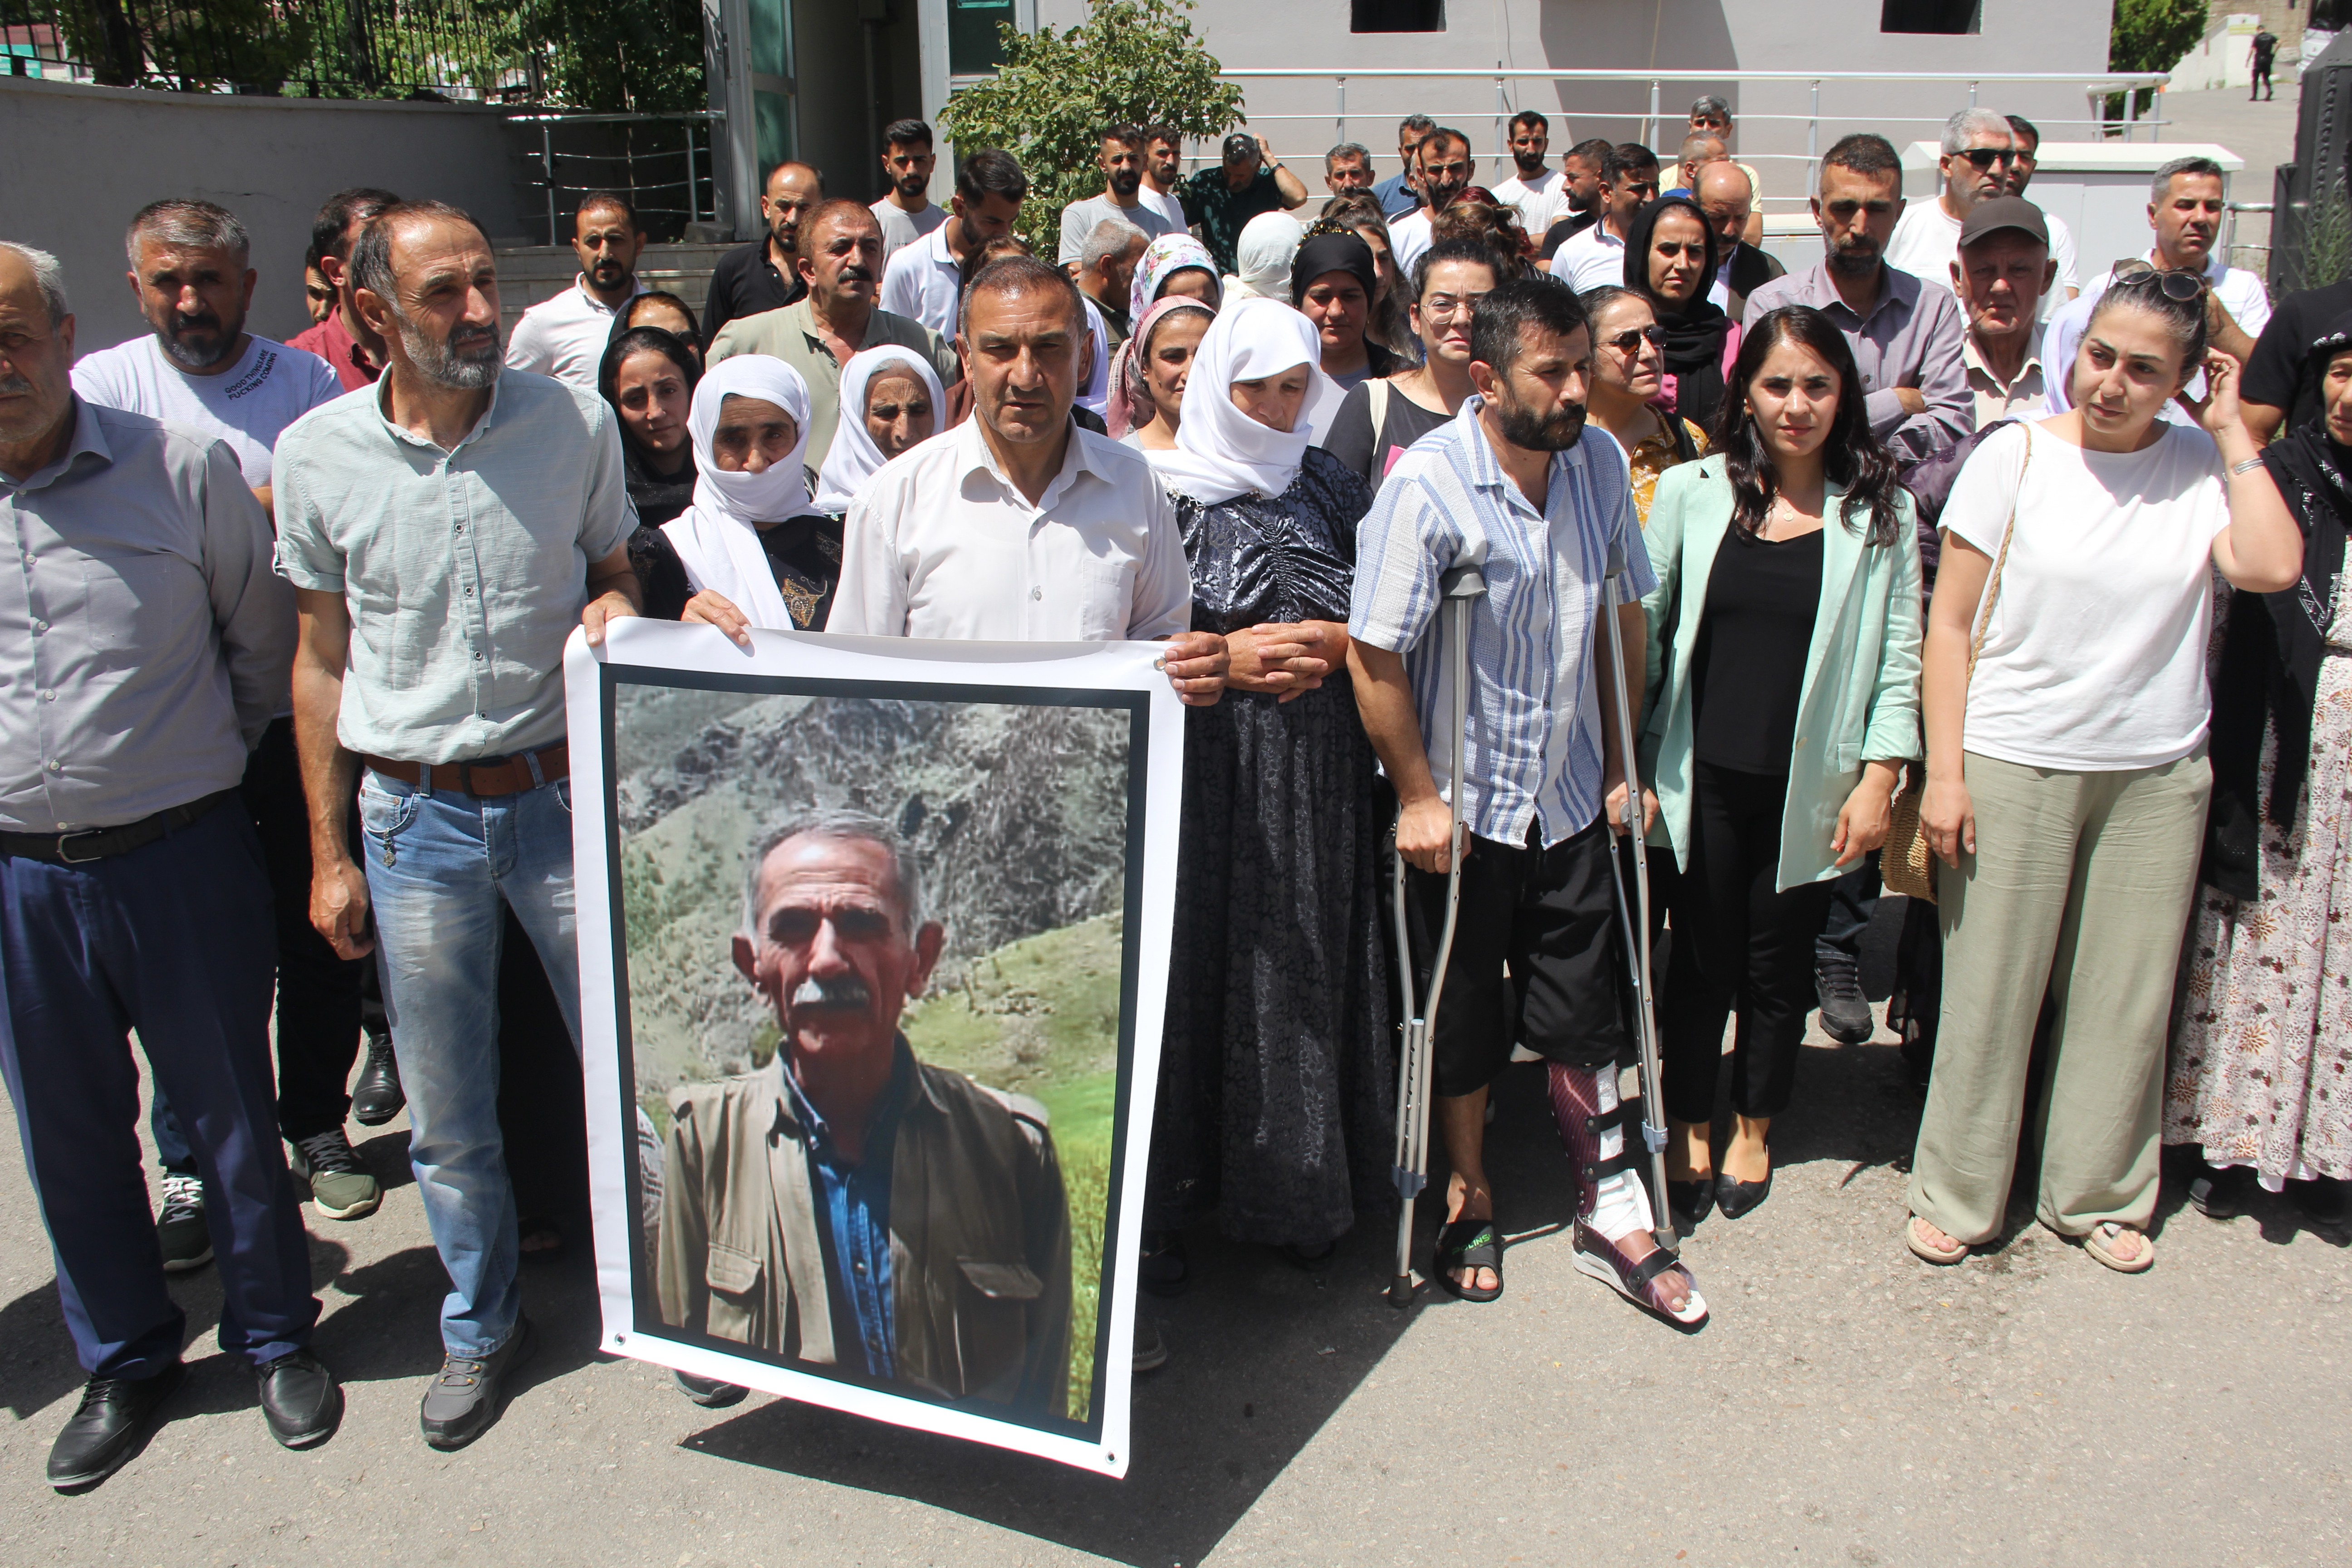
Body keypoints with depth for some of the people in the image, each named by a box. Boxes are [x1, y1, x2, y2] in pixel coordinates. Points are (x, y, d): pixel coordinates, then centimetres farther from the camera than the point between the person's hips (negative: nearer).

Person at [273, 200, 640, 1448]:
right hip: (414, 816, 1)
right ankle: (482, 1324, 36)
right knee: (446, 1116, 12)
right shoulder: (316, 454, -3)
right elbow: (322, 660, 5)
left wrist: (606, 619, -14)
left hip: (561, 792, 0)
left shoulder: (574, 421, -4)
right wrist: (328, 853, 6)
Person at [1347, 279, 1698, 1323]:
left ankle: (1613, 1219, 23)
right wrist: (1418, 797, -14)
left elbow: (1622, 614, 10)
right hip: (1460, 803, -4)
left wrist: (1625, 758, 10)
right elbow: (1373, 652, -17)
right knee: (1466, 1018, 11)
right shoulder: (1427, 482, -19)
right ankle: (1470, 1201, 32)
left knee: (1585, 1013, 9)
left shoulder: (1600, 462, -1)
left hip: (1570, 795, 4)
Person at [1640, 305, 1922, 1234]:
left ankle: (1752, 1131, 33)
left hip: (1811, 787, 0)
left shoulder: (1879, 512, 0)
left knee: (1779, 964, 12)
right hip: (1706, 776, 0)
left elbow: (1899, 658, 1)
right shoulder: (1692, 492, 0)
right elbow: (1643, 626, 3)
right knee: (1701, 959, 8)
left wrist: (1879, 778, -5)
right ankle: (1688, 1133, 27)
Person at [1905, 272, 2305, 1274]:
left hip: (2157, 776, 3)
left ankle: (2096, 1194, 29)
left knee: (2127, 996, 11)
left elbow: (2272, 566, -16)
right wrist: (1943, 770, -10)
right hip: (2014, 766, -2)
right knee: (1989, 990, 4)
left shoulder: (2203, 465, 2)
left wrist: (2232, 433, -8)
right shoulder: (2017, 455, -4)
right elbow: (1949, 621, -4)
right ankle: (1956, 1197, 21)